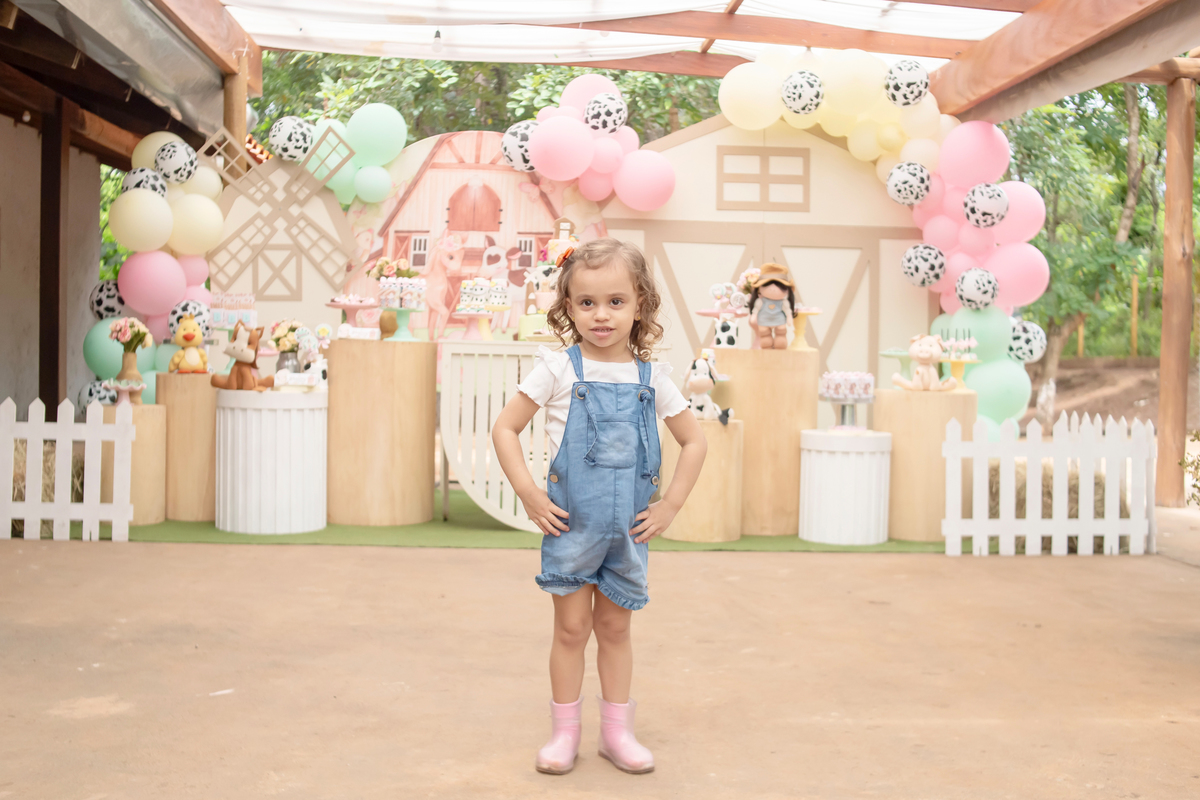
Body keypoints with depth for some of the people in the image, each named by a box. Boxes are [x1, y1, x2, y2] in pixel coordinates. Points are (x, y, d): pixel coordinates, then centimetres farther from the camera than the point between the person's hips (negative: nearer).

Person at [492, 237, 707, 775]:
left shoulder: (651, 378, 1)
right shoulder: (558, 370, -6)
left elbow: (694, 442, 10)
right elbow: (505, 429, -3)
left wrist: (669, 507, 2)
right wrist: (530, 496, -9)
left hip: (628, 528, 2)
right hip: (571, 523, -2)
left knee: (615, 628, 14)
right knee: (572, 627, 6)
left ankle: (616, 731, 26)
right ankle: (565, 732, 21)